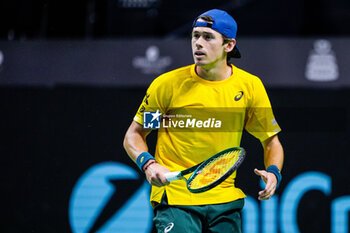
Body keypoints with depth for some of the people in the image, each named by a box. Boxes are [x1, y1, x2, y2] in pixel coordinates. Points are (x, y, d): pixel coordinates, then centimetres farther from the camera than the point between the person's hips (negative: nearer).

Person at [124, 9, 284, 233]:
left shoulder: (250, 86, 2)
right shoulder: (167, 84, -4)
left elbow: (271, 141, 12)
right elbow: (134, 134, 5)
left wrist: (272, 172, -8)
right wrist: (148, 163, -14)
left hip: (225, 199, 3)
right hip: (174, 197, -3)